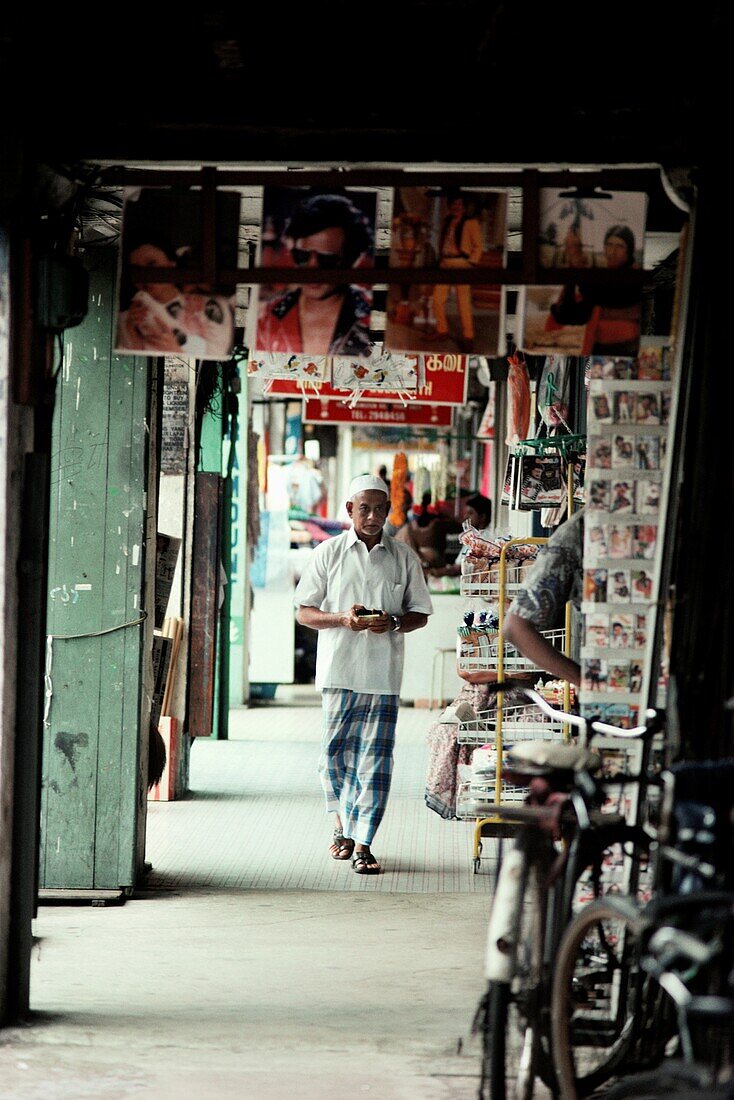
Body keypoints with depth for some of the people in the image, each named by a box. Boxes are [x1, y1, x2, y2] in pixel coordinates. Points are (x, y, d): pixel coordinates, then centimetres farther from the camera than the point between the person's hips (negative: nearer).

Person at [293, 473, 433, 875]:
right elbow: (304, 612, 5)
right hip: (338, 670, 0)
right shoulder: (328, 553, 5)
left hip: (383, 673, 0)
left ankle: (362, 843, -1)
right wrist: (343, 619, -13)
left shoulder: (403, 558, 7)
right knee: (336, 752, 6)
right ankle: (343, 822, 30)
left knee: (375, 757, -4)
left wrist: (392, 623, -10)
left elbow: (420, 614, 11)